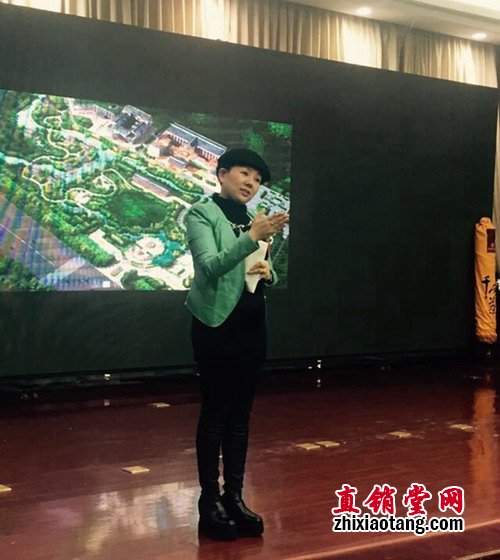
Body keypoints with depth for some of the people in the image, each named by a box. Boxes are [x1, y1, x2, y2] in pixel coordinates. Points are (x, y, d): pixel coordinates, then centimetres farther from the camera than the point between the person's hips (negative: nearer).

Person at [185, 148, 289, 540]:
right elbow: (210, 266, -21)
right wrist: (252, 238, -32)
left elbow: (269, 275, 20)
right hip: (217, 323, -6)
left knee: (241, 413, 9)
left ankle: (235, 496, 16)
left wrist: (268, 272, -3)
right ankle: (210, 502, 3)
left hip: (252, 324, 6)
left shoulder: (254, 219, 14)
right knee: (215, 411, -4)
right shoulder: (202, 214, -5)